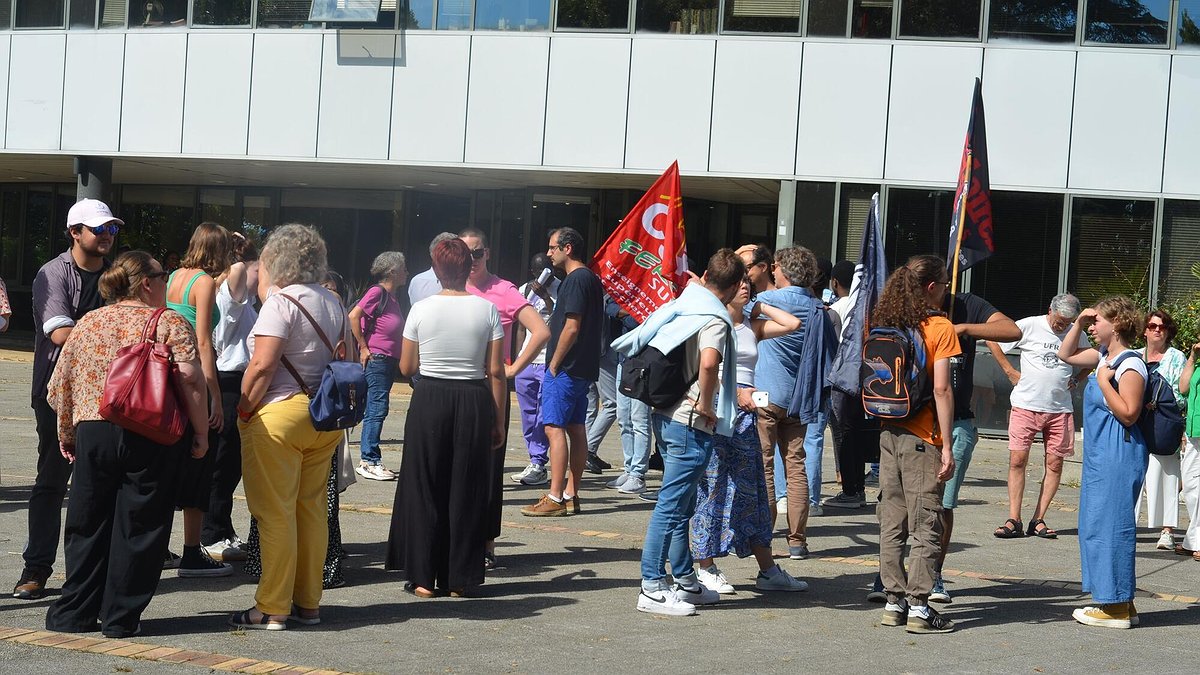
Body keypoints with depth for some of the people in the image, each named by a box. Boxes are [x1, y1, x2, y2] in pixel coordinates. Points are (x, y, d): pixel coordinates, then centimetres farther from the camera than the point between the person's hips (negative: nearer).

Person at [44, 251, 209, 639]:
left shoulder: (87, 323, 11)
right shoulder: (171, 324, -1)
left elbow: (59, 388, 11)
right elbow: (190, 379, -14)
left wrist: (66, 433, 22)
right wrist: (200, 432, -6)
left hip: (93, 433, 4)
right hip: (152, 440, -3)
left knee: (87, 526, 14)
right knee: (138, 527, 5)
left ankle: (75, 613, 19)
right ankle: (121, 618, 9)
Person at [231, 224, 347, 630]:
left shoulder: (281, 302, -12)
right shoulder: (332, 302, 12)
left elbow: (262, 365, -18)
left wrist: (243, 412, -10)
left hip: (279, 414, -8)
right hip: (325, 416, 8)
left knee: (275, 514, -1)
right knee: (312, 509, 13)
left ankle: (272, 609, 3)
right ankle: (308, 602, 18)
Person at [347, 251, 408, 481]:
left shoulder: (392, 297, 15)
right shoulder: (377, 292, -11)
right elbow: (353, 316, -18)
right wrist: (363, 348, -16)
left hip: (390, 360, 9)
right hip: (376, 359, -9)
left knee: (377, 410, 10)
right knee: (377, 408, -9)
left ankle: (371, 460, 14)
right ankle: (369, 462, -6)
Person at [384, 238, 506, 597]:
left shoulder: (421, 309, -3)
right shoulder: (487, 309, -3)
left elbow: (406, 367, 5)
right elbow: (496, 372, -2)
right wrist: (498, 421, 5)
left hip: (429, 400, 0)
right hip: (473, 401, 0)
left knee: (424, 487, 9)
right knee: (466, 490, 8)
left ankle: (423, 577, 10)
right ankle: (459, 578, 13)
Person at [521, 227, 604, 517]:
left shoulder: (576, 280, -14)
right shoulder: (592, 279, 17)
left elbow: (571, 327, -19)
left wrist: (554, 364, -13)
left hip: (565, 368, -10)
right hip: (584, 368, 10)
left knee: (555, 427, -10)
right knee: (576, 428, 10)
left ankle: (555, 498, -12)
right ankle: (571, 494, 14)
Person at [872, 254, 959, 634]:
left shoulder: (885, 323, 7)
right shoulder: (939, 327, -9)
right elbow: (941, 390, -13)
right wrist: (946, 447, -11)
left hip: (889, 433, 6)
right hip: (922, 439, -6)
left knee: (892, 523, 10)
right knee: (926, 525, 0)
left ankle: (894, 602, 15)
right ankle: (918, 606, 0)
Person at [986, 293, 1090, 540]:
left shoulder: (1077, 334, 7)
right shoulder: (1029, 326, -3)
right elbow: (992, 341, 3)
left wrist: (1076, 379, 7)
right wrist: (1010, 372, 0)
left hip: (1060, 409, 3)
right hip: (1025, 406, -3)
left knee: (1055, 464, 0)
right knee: (1018, 460, -8)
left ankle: (1038, 520, 7)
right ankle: (1014, 521, -4)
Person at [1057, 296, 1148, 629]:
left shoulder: (1130, 365, -15)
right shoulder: (1104, 357, 12)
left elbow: (1128, 413, -21)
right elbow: (1065, 355, 26)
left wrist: (1103, 381, -16)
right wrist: (1078, 324, 14)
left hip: (1119, 456, -10)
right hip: (1100, 455, 10)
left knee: (1109, 525, -6)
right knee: (1096, 526, 13)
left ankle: (1117, 608, 1)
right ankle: (1118, 603, 21)